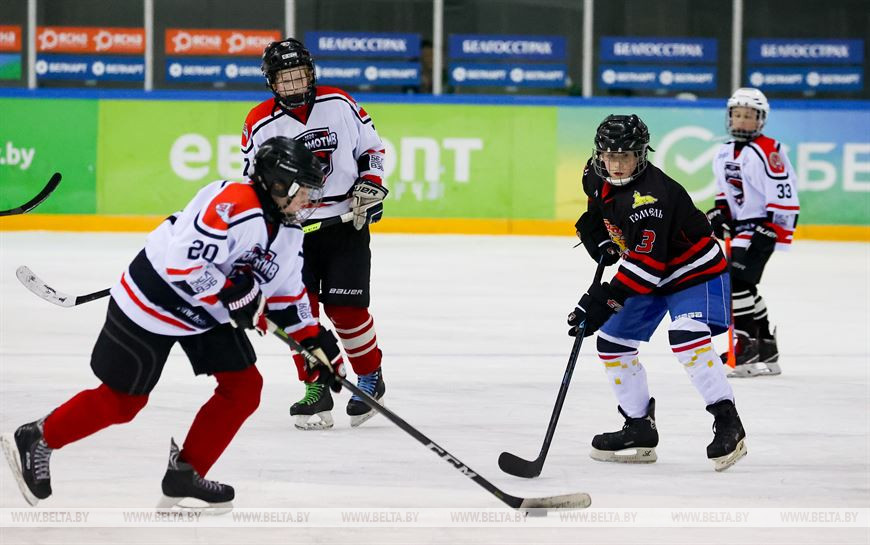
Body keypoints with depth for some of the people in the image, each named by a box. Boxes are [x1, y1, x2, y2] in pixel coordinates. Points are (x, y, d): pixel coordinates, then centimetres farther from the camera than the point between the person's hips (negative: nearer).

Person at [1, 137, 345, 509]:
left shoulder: (289, 232, 4)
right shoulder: (235, 206, -28)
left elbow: (287, 295, 16)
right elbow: (183, 260, -34)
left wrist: (316, 341, 9)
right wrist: (233, 293, -29)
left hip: (209, 314, 9)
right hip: (154, 303, -9)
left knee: (244, 387, 0)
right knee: (122, 399, 0)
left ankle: (185, 475, 7)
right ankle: (34, 441, 17)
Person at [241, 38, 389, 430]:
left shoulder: (339, 104, -4)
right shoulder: (260, 124, -3)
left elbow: (371, 145, 8)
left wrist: (370, 185, -6)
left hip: (347, 222, -1)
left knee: (345, 308, -6)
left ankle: (371, 379, 14)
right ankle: (315, 390, 5)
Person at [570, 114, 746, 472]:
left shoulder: (650, 196, -34)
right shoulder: (598, 178, -7)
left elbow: (645, 263, -37)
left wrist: (604, 301, -40)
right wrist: (596, 232, 3)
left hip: (694, 270, -9)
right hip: (648, 276, 9)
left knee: (686, 336, -31)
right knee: (612, 342, 6)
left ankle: (727, 423, -28)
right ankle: (640, 429, 17)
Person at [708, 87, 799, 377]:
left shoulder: (768, 152, -17)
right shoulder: (724, 154, 10)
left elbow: (784, 195, -20)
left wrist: (771, 231, -22)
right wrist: (720, 211, 9)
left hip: (763, 225, -10)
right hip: (741, 226, 10)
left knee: (736, 280, -19)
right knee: (744, 286, 14)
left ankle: (746, 348, -16)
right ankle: (766, 349, 25)